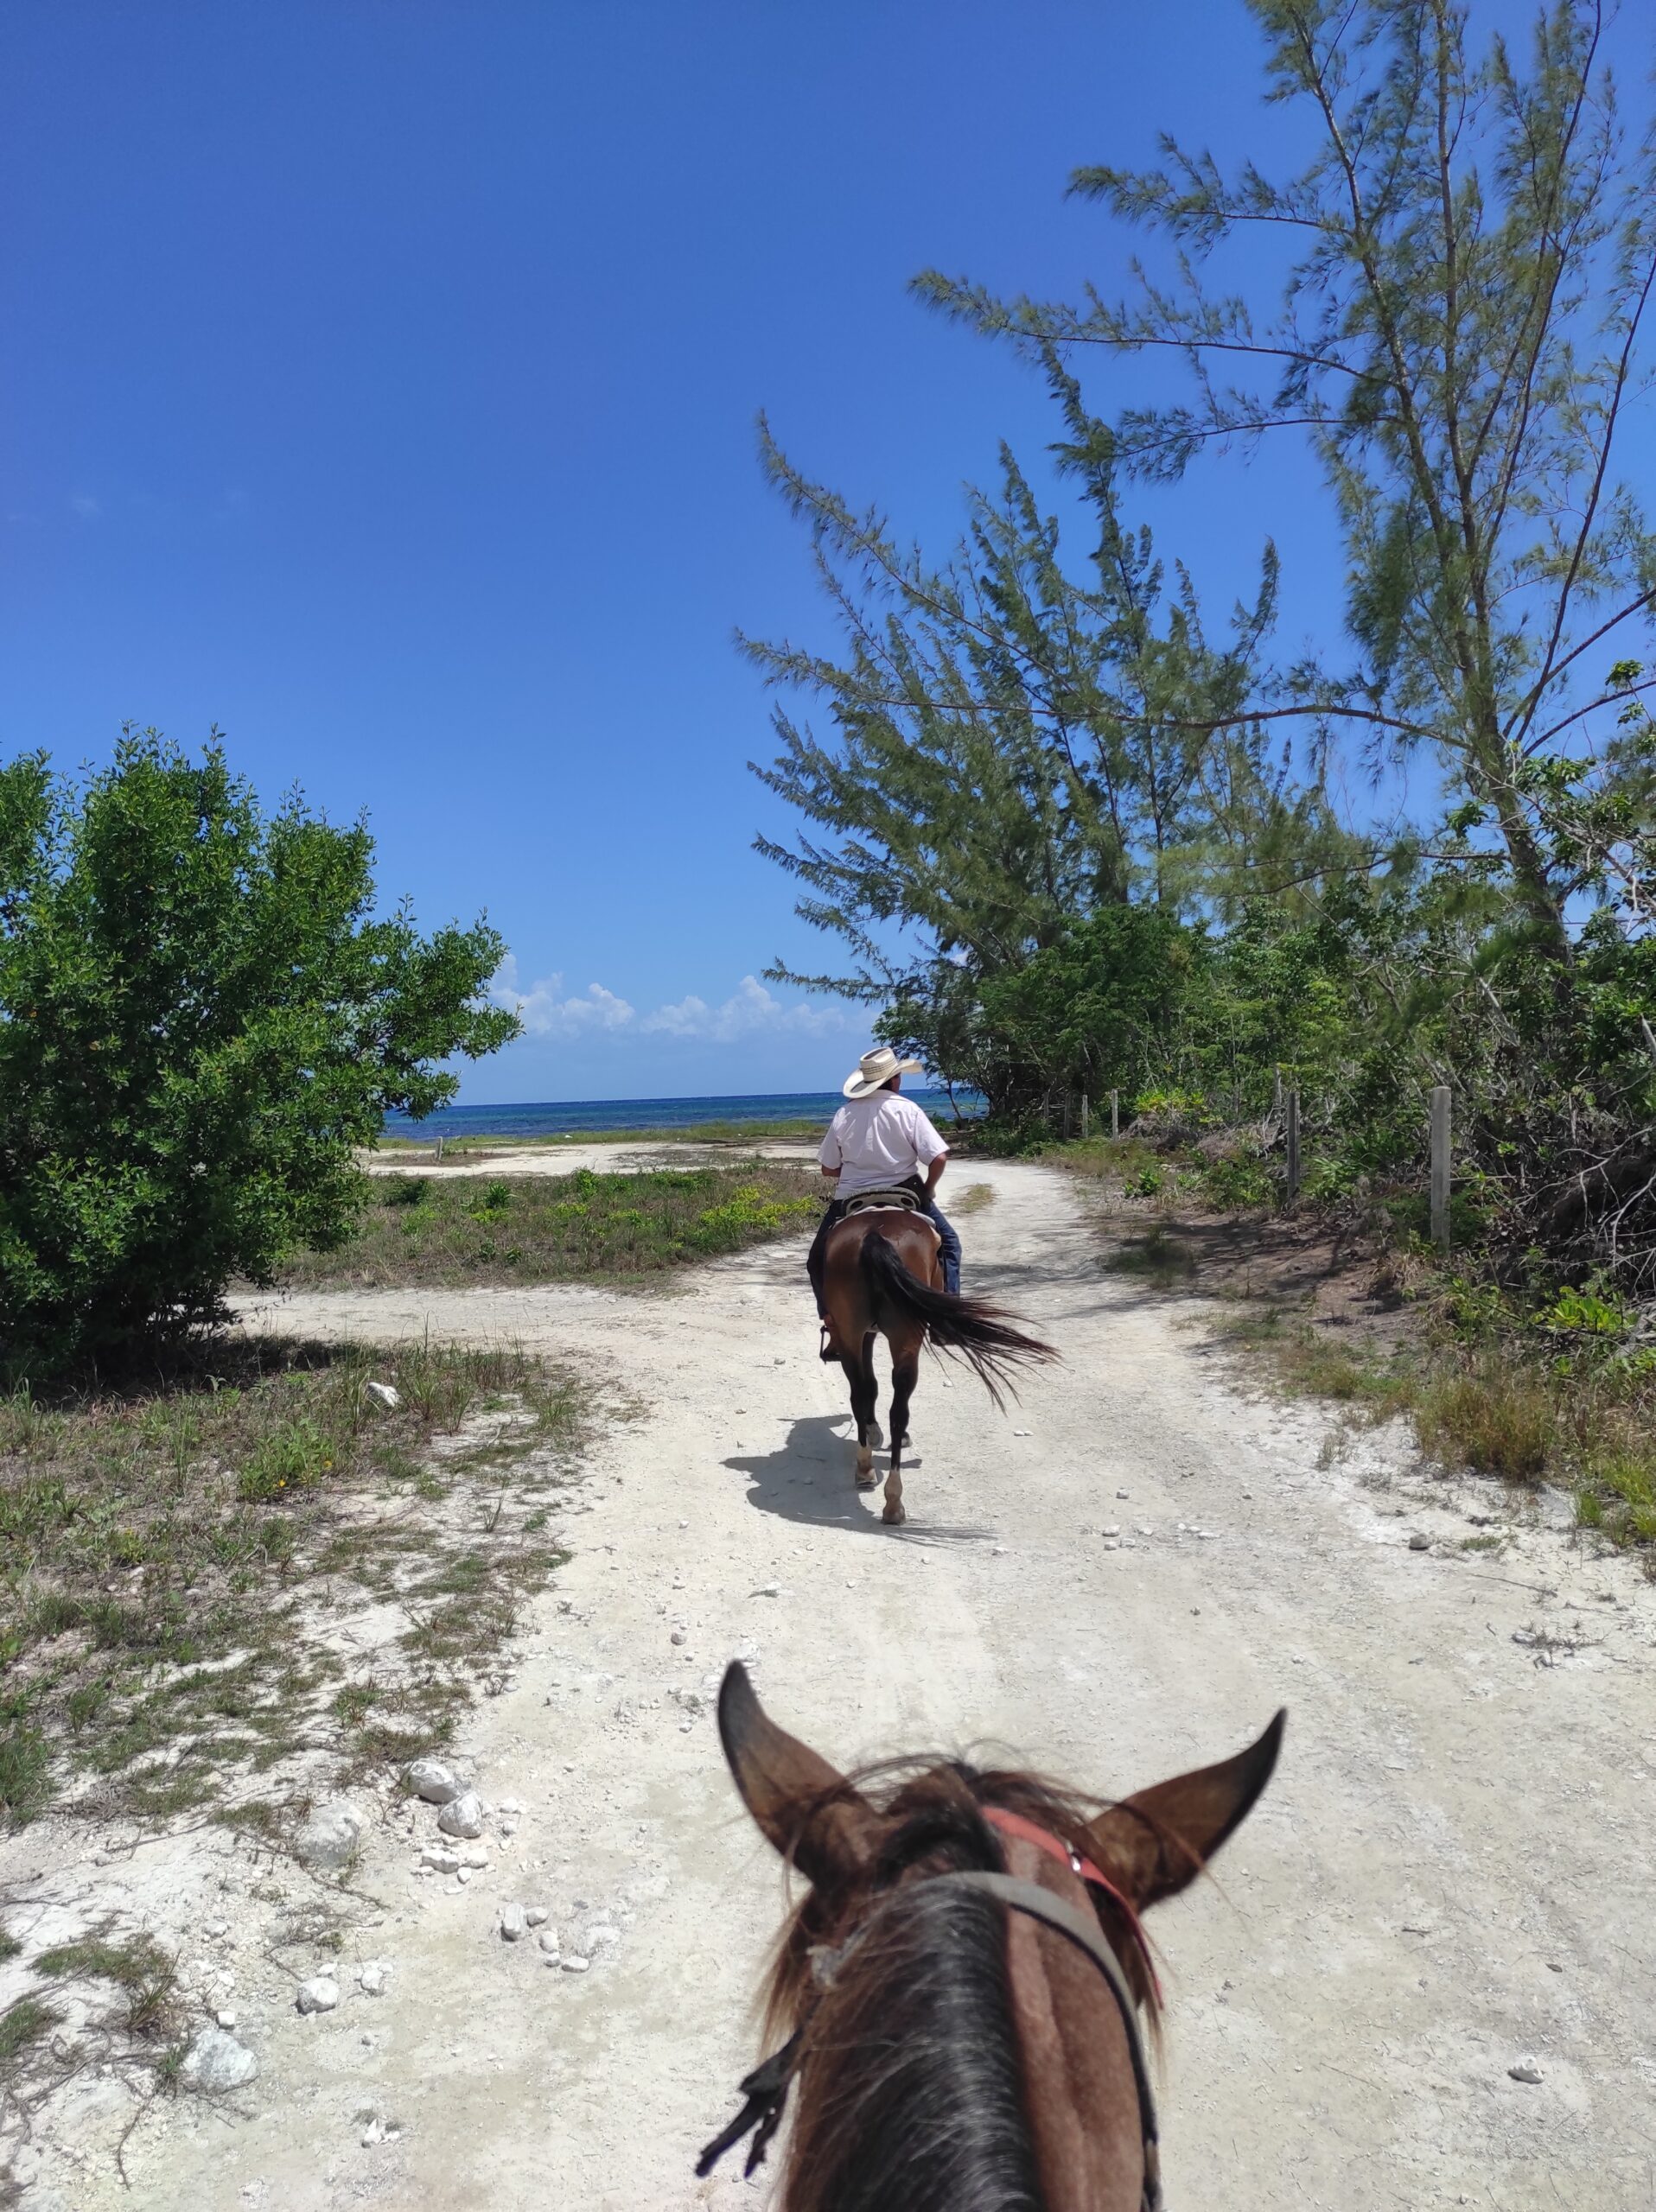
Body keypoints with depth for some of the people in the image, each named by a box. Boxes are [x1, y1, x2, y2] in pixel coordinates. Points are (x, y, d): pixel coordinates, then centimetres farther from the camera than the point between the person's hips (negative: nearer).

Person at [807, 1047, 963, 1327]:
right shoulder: (907, 1110, -10)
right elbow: (939, 1158, -15)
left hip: (850, 1200, 2)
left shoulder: (844, 1114, -3)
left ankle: (829, 1313, 16)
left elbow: (828, 1169, 1)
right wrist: (928, 1190, 2)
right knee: (947, 1242, 19)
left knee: (819, 1257, 22)